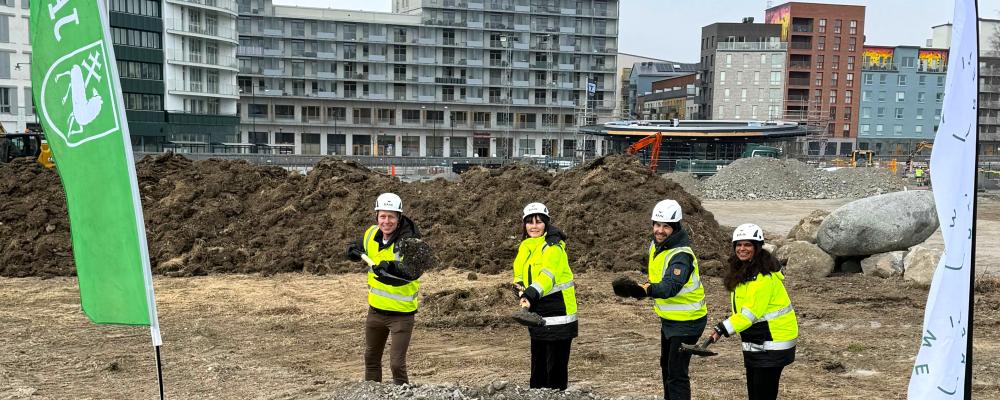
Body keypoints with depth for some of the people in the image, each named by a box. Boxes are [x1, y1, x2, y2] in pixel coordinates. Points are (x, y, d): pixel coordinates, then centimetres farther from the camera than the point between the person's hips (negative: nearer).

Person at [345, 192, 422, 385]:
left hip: (401, 312, -7)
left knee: (397, 364, -5)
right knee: (371, 359, 22)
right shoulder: (371, 234, -4)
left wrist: (393, 268, -56)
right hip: (376, 309, 7)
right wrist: (354, 251, -5)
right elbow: (358, 249, 18)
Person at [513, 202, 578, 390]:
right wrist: (520, 285, 3)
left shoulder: (553, 247, -17)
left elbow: (547, 274, -34)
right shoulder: (525, 246, 8)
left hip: (557, 314, -7)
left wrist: (531, 295, -49)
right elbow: (520, 272, 24)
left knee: (556, 365, -3)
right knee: (538, 364, 16)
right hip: (537, 315, 8)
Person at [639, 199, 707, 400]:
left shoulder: (681, 255, -28)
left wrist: (648, 289, -57)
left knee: (677, 373, -7)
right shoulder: (656, 245, 0)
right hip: (668, 319, 10)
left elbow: (671, 287, -43)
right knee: (666, 365, 26)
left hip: (686, 322, -10)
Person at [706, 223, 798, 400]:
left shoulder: (764, 276, -21)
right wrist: (725, 328, 6)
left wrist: (723, 329, -28)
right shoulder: (740, 269, 9)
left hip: (773, 339, -9)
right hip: (754, 342, 9)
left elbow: (752, 311, -25)